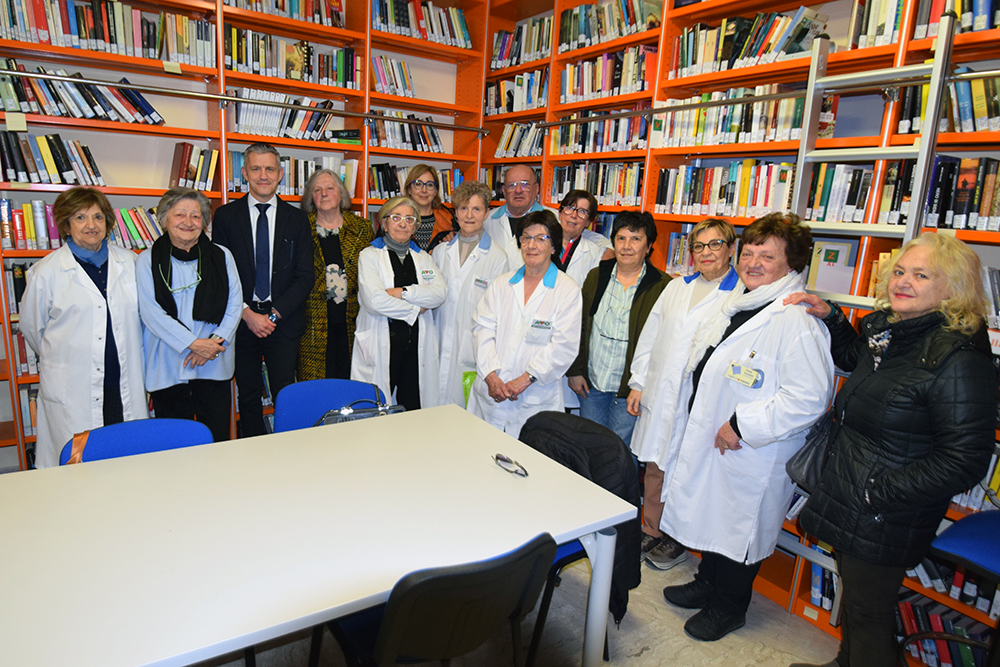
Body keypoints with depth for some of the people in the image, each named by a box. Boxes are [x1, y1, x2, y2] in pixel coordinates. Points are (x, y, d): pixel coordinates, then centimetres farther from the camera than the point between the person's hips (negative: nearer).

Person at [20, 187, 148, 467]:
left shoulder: (129, 262, 7)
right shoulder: (46, 271, -1)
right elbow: (31, 326, 10)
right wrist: (61, 359, 17)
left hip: (126, 386, 3)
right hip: (73, 388, -2)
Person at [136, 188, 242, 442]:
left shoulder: (222, 256, 8)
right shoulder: (148, 261, 3)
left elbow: (235, 303, 3)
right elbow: (151, 312, -6)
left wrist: (214, 341, -10)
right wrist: (193, 343, -14)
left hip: (214, 367, 1)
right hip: (168, 369, -1)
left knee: (217, 440, 5)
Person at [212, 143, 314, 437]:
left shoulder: (297, 219, 5)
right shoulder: (226, 216, 5)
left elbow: (305, 277, 0)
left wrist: (274, 314, -9)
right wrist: (247, 314, -10)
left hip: (283, 322, 0)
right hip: (241, 322, 1)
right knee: (248, 396, 9)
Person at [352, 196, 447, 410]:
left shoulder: (423, 257, 16)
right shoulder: (369, 256, 4)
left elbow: (440, 293, -2)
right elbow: (374, 300, -12)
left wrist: (402, 292, -13)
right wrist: (416, 309, -6)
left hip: (417, 345, 4)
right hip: (381, 345, -3)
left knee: (413, 408, 5)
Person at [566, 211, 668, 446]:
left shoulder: (663, 287, -8)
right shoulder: (596, 276, 5)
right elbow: (579, 326, 9)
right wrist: (575, 370, 6)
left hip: (629, 391, -4)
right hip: (591, 384, 4)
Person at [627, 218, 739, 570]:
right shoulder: (676, 288, 12)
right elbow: (649, 337, 13)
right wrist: (638, 384, 9)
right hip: (659, 395, 5)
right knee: (655, 467, 14)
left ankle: (677, 540, 29)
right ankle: (652, 532, 33)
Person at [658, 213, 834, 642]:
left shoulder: (797, 320, -23)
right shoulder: (735, 304, 7)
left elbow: (809, 397, -29)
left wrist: (743, 426, -24)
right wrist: (696, 424, 19)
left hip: (751, 456, -8)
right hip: (705, 438, 8)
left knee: (738, 530, 12)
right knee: (710, 517, 24)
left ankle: (728, 607, 36)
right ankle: (707, 584, 47)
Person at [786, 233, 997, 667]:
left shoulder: (959, 360, -25)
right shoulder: (885, 328, 0)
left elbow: (963, 462, -25)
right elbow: (854, 358, 25)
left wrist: (878, 493, -22)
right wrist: (829, 317, 10)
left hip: (886, 519, -8)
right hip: (845, 497, 8)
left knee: (868, 612, 12)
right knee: (852, 593, 28)